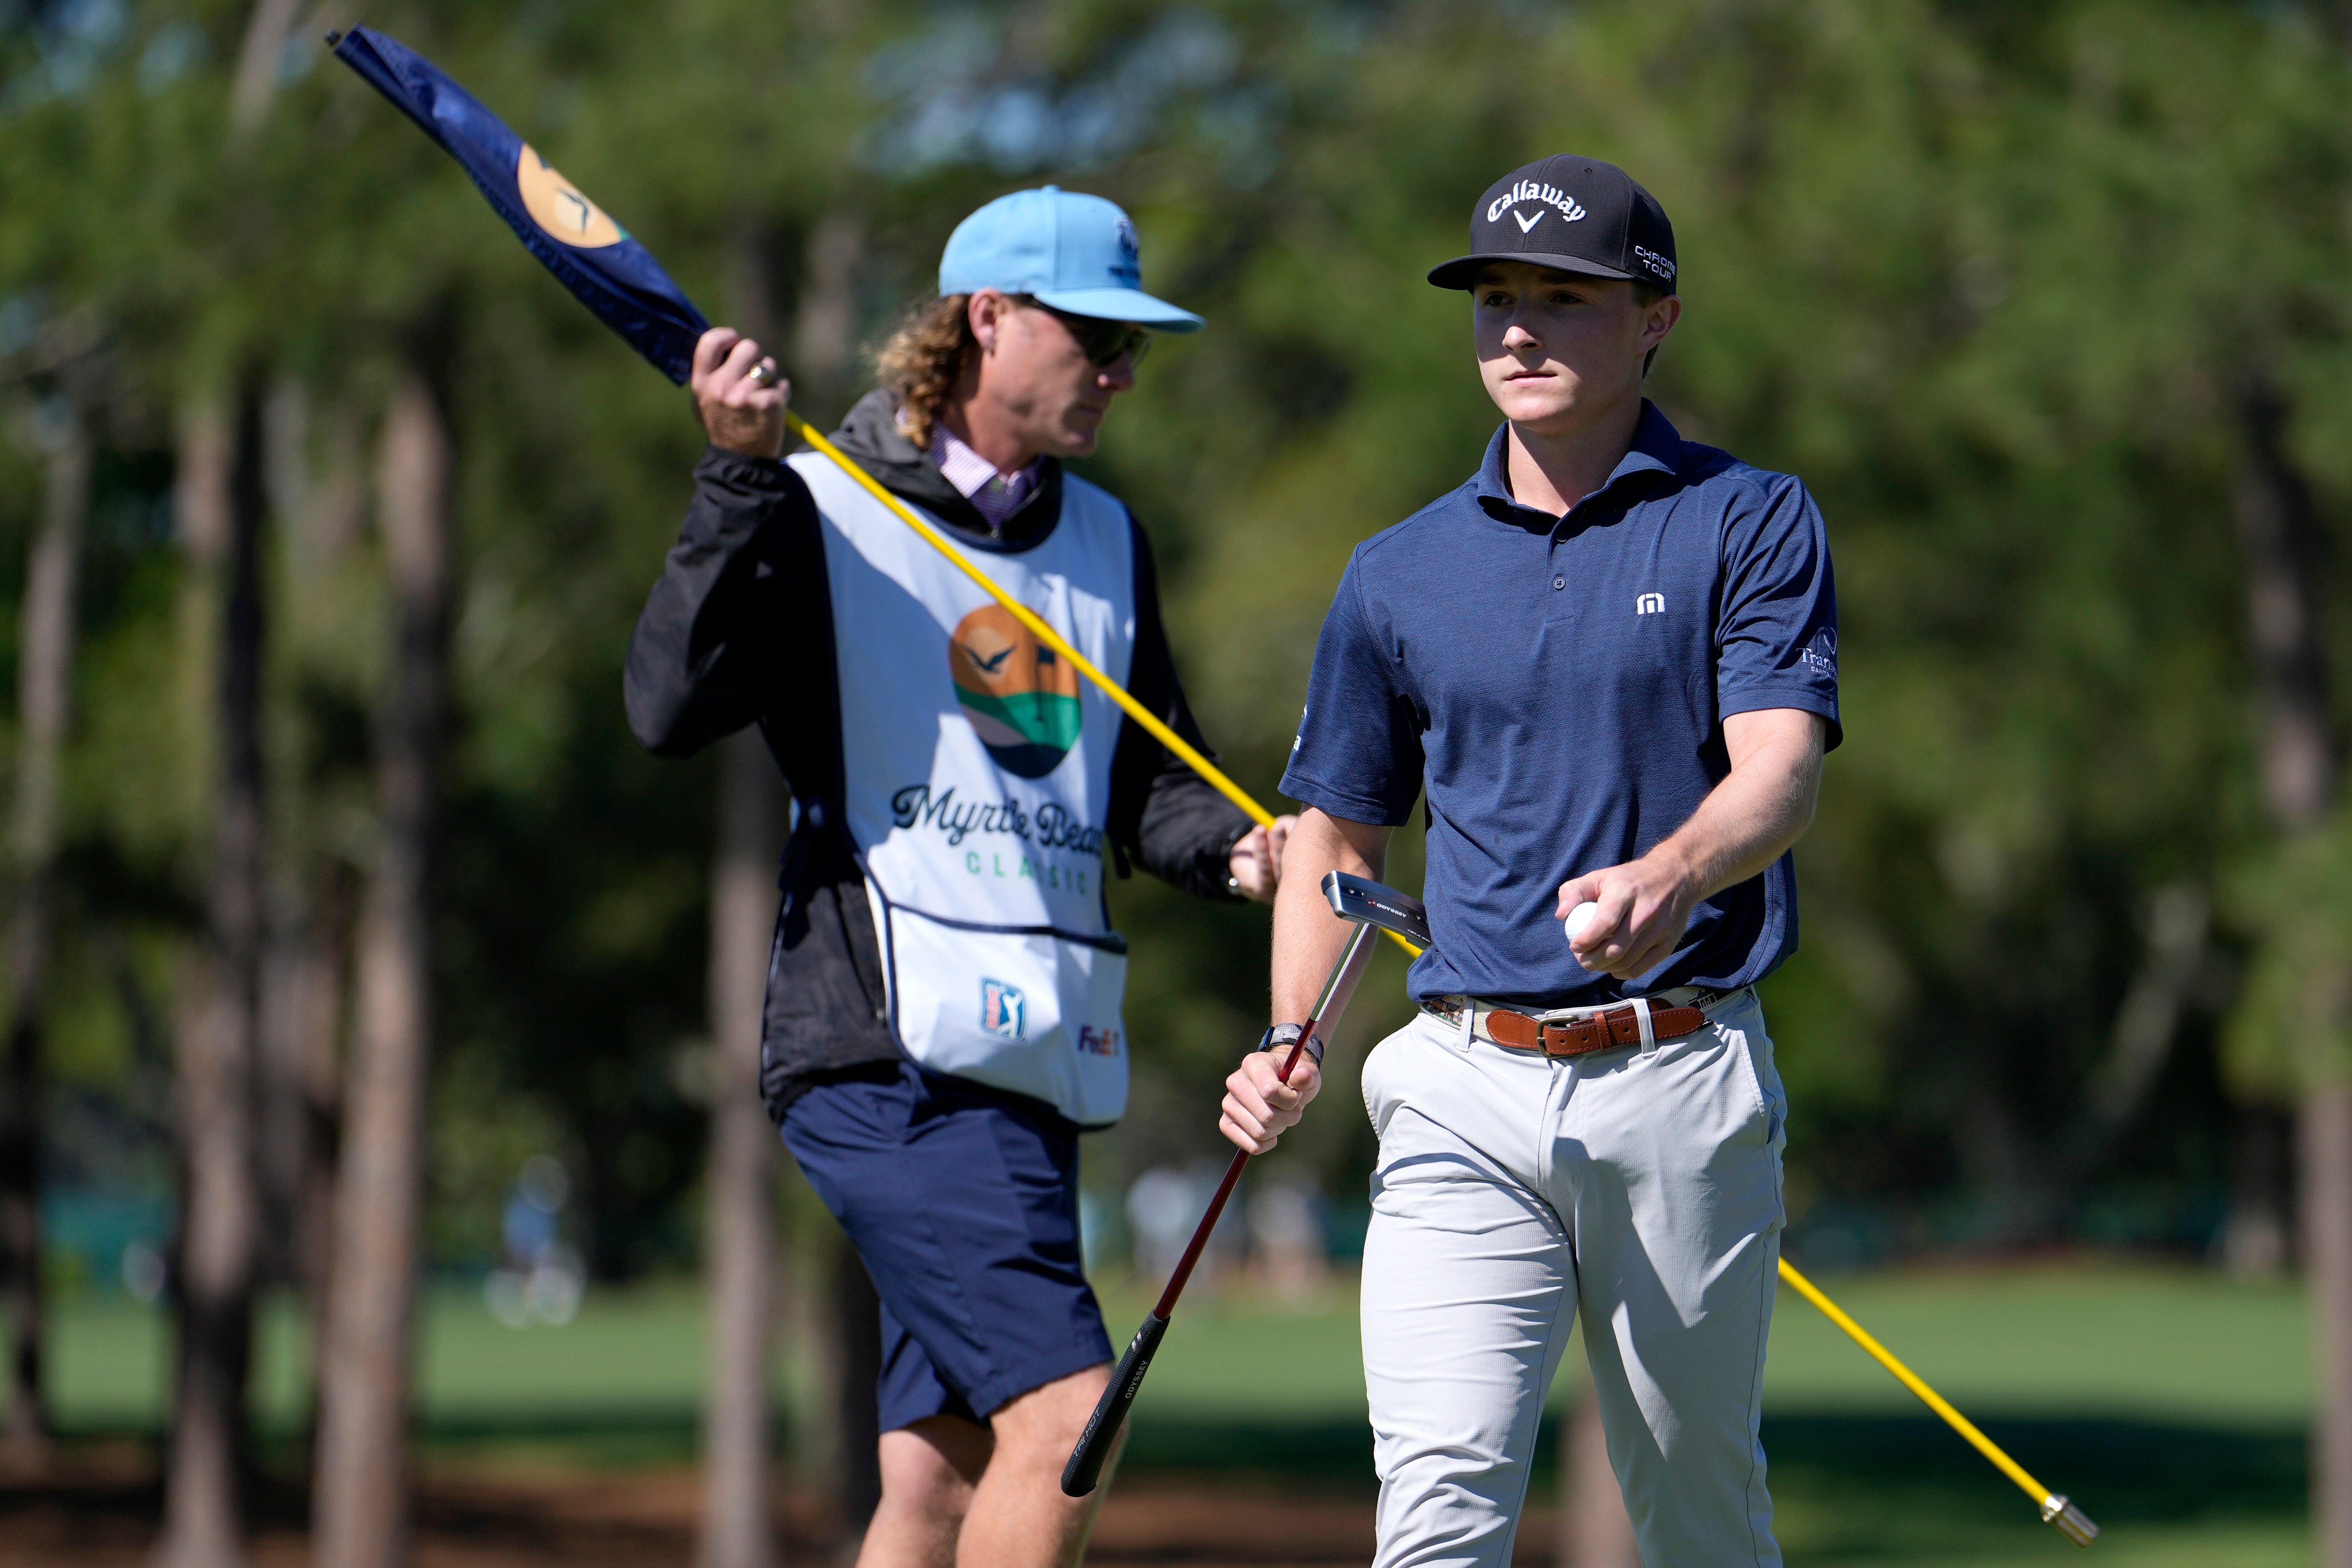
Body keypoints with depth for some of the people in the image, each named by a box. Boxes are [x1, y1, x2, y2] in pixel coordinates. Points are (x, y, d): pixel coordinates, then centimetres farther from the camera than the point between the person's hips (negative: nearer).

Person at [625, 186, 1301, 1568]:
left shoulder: (1108, 540, 19)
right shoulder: (822, 511, -2)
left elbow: (1150, 788, 22)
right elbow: (674, 711, -15)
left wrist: (1233, 850, 0)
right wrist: (742, 477, -21)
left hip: (1043, 1060, 7)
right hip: (889, 1052, -7)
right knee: (1065, 1407, -18)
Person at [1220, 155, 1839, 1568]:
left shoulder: (1750, 523, 2)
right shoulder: (1400, 575, 13)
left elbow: (1784, 769, -11)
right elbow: (1339, 832, 21)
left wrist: (1669, 880, -34)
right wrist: (1292, 1051, 4)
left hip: (1685, 1084, -2)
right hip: (1465, 1094, 2)